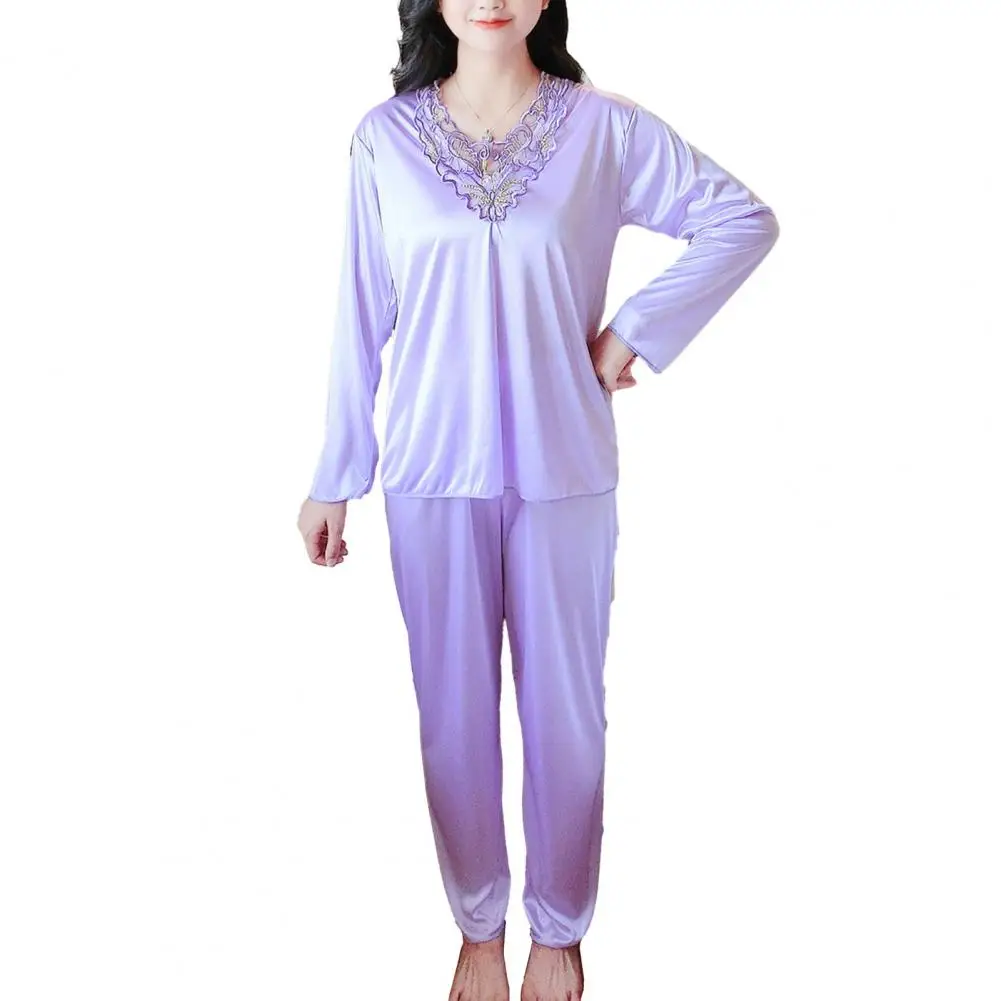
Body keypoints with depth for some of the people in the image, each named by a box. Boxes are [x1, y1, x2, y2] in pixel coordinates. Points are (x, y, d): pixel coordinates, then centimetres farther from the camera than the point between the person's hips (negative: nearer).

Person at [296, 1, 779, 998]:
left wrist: (635, 330, -5)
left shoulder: (606, 127, -1)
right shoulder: (385, 136, 1)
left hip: (564, 472, 0)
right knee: (453, 711, 11)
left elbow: (745, 218, 4)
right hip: (432, 475, 1)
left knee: (565, 711, 11)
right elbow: (361, 317, 3)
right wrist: (335, 477, 4)